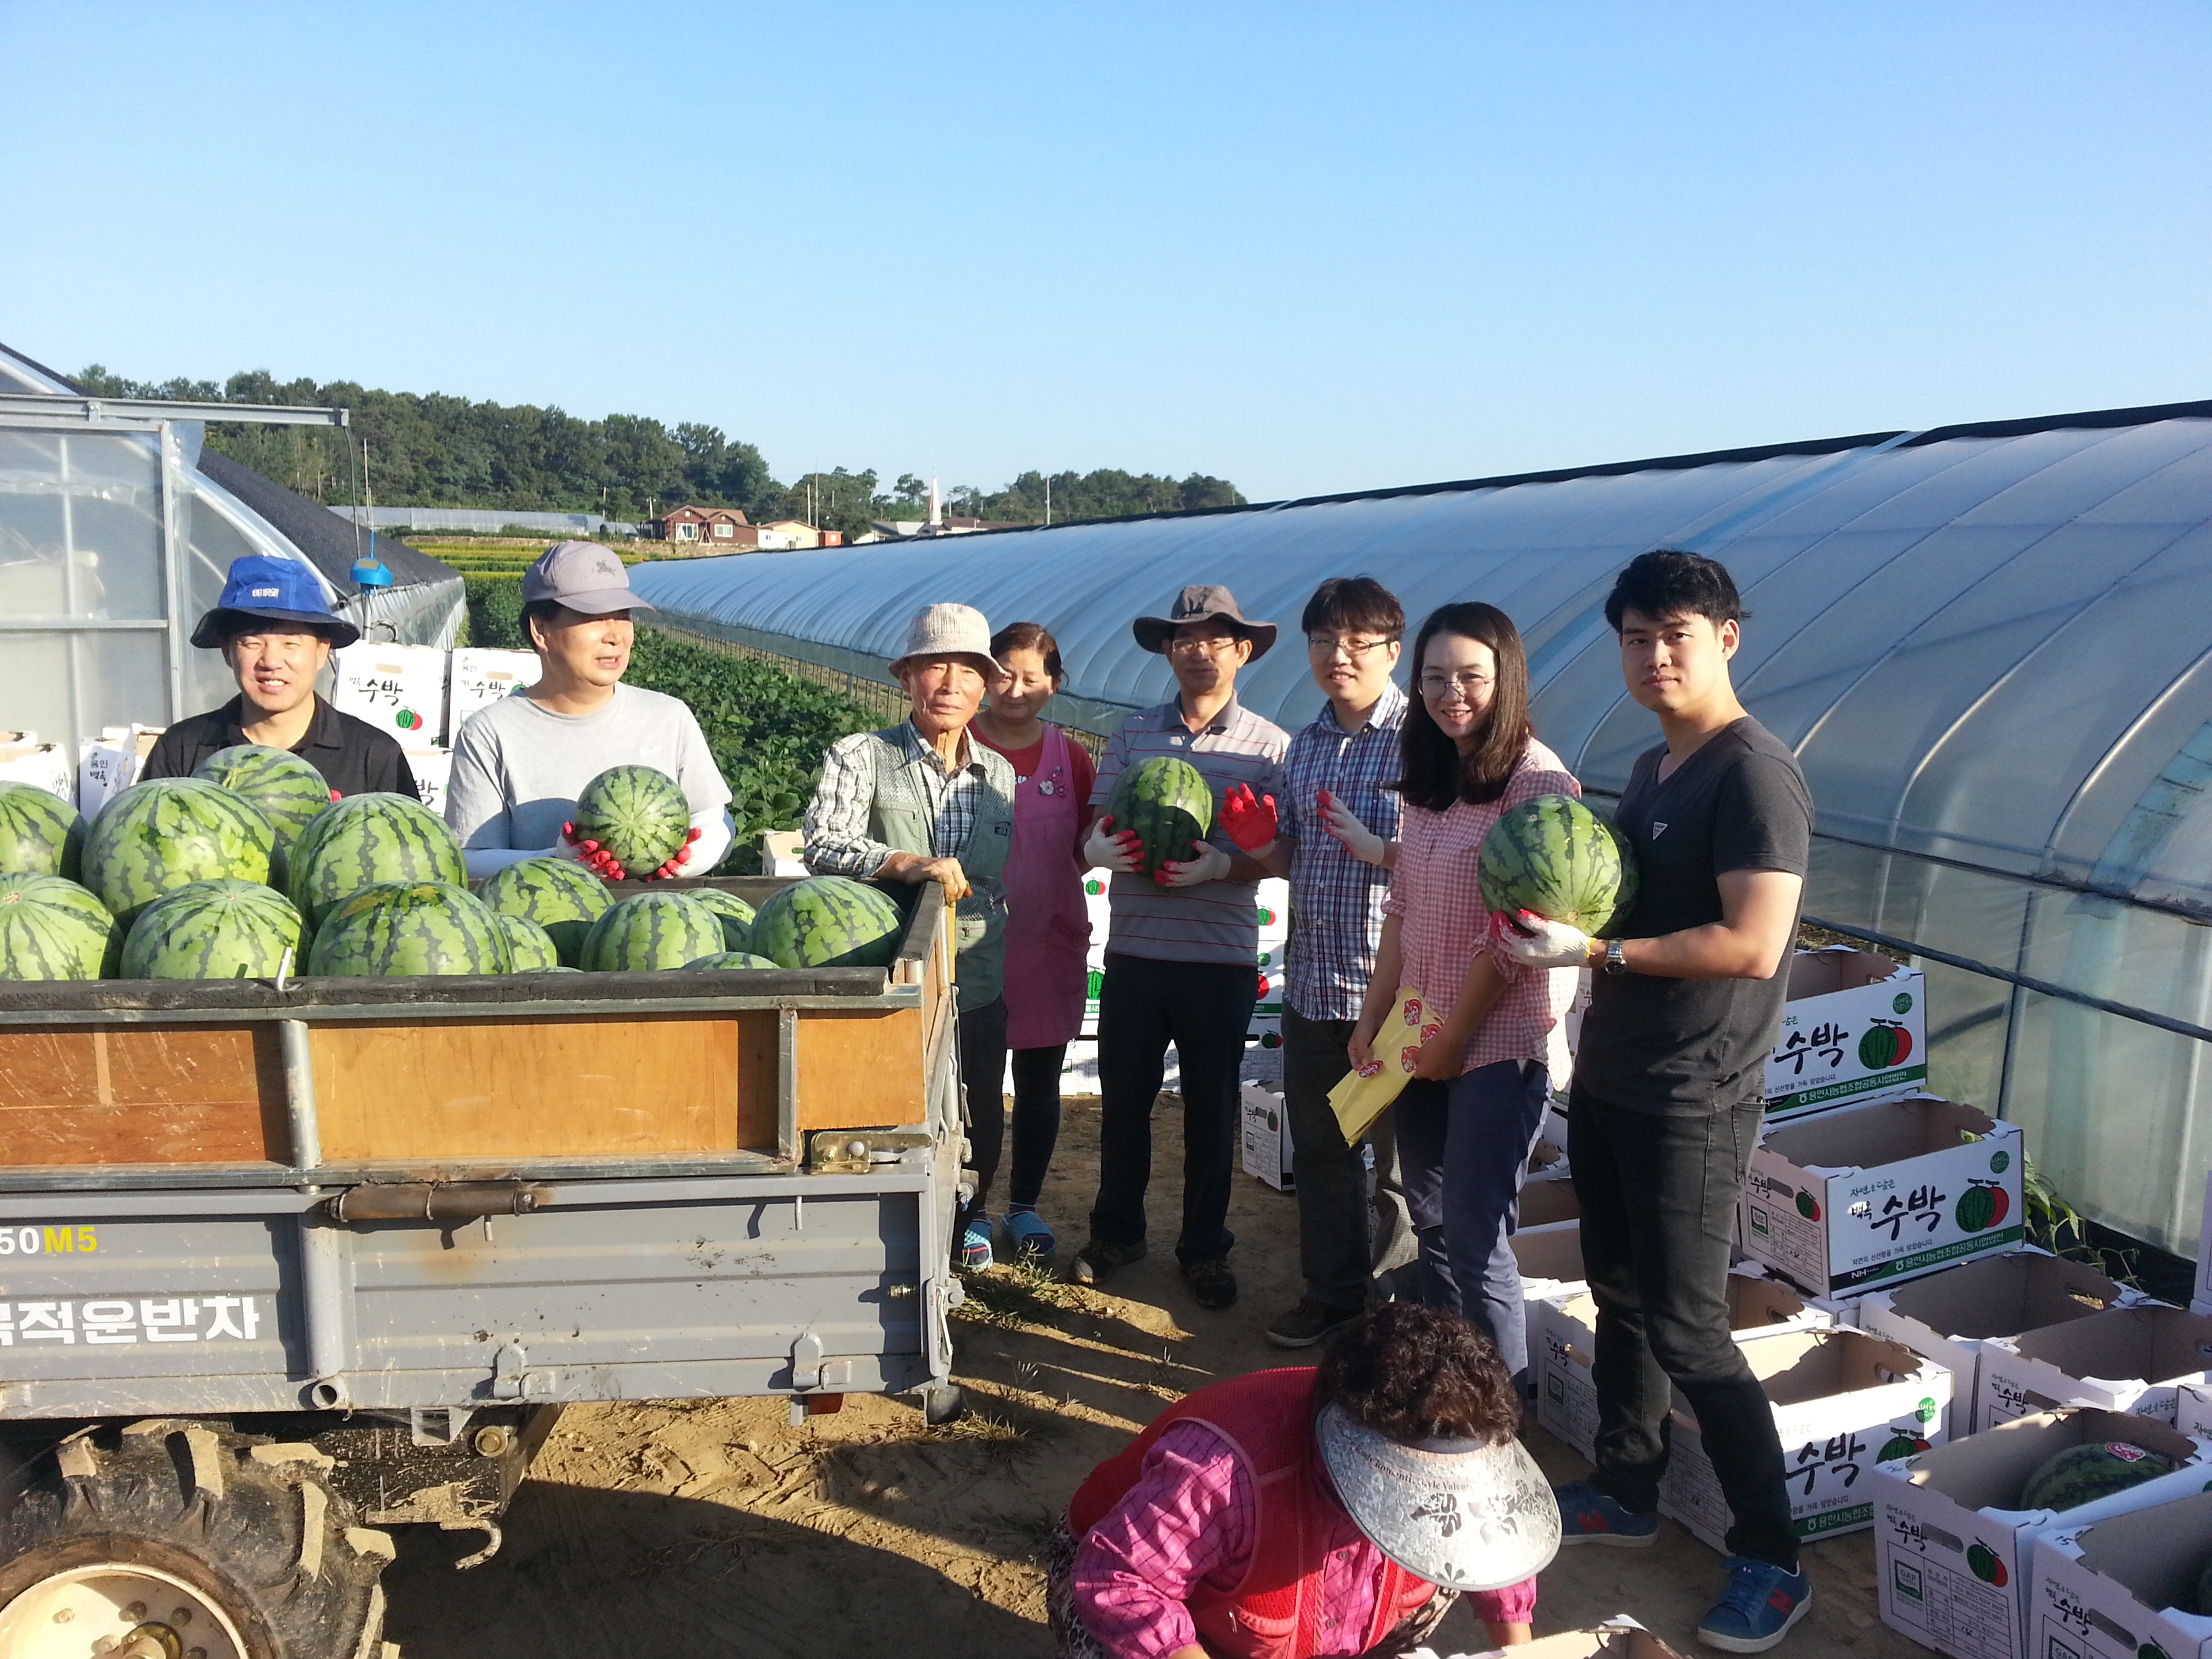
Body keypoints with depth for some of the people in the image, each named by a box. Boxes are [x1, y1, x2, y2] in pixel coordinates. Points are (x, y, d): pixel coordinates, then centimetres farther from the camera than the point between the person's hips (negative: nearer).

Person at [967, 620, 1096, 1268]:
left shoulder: (1070, 757, 6)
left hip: (1051, 942, 3)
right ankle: (975, 1212, 19)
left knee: (1040, 1085, 12)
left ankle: (1025, 1206, 28)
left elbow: (1084, 851, 10)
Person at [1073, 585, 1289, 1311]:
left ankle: (1205, 1248, 25)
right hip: (1134, 951, 2)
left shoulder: (1268, 746, 0)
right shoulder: (1131, 736, 7)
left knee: (1212, 1108, 9)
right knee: (1123, 1095, 11)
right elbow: (1096, 830, 4)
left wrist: (1223, 865, -22)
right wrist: (1101, 848, -19)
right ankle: (1116, 1231, 31)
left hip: (1222, 958, -2)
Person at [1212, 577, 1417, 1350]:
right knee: (1319, 1148, 17)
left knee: (1400, 1155, 7)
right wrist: (1259, 842, -3)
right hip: (1312, 981, 7)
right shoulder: (1305, 745, 11)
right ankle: (1333, 1292, 34)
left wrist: (1382, 850, -27)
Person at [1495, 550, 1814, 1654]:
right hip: (1607, 1078, 9)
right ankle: (1627, 1491, 35)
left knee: (1686, 1330, -3)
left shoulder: (1755, 774, -17)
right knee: (1619, 1295, 18)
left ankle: (1773, 1561, 12)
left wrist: (1595, 951, -24)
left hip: (1691, 1101, -9)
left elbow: (1750, 945, -25)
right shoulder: (1650, 767, 11)